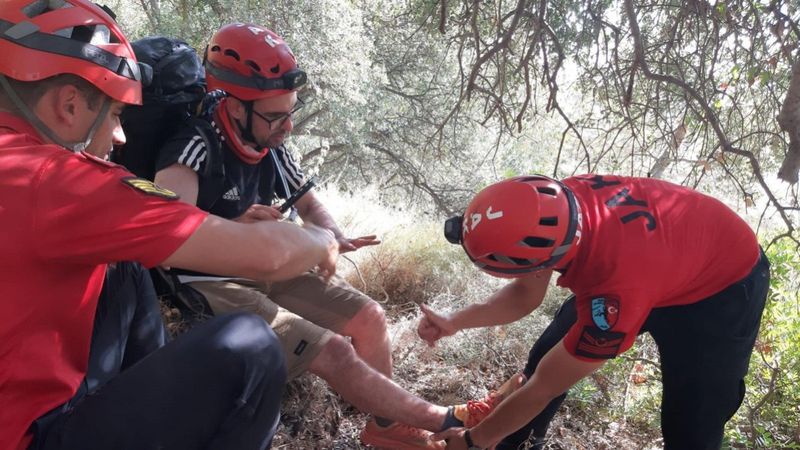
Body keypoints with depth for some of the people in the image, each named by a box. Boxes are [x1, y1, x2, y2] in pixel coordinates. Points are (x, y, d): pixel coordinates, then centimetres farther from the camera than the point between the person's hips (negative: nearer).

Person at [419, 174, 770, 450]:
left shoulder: (617, 293, -44)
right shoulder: (553, 204, -28)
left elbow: (544, 387, -29)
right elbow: (526, 295, -9)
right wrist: (454, 322, -22)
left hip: (724, 285, -5)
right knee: (545, 356, 4)